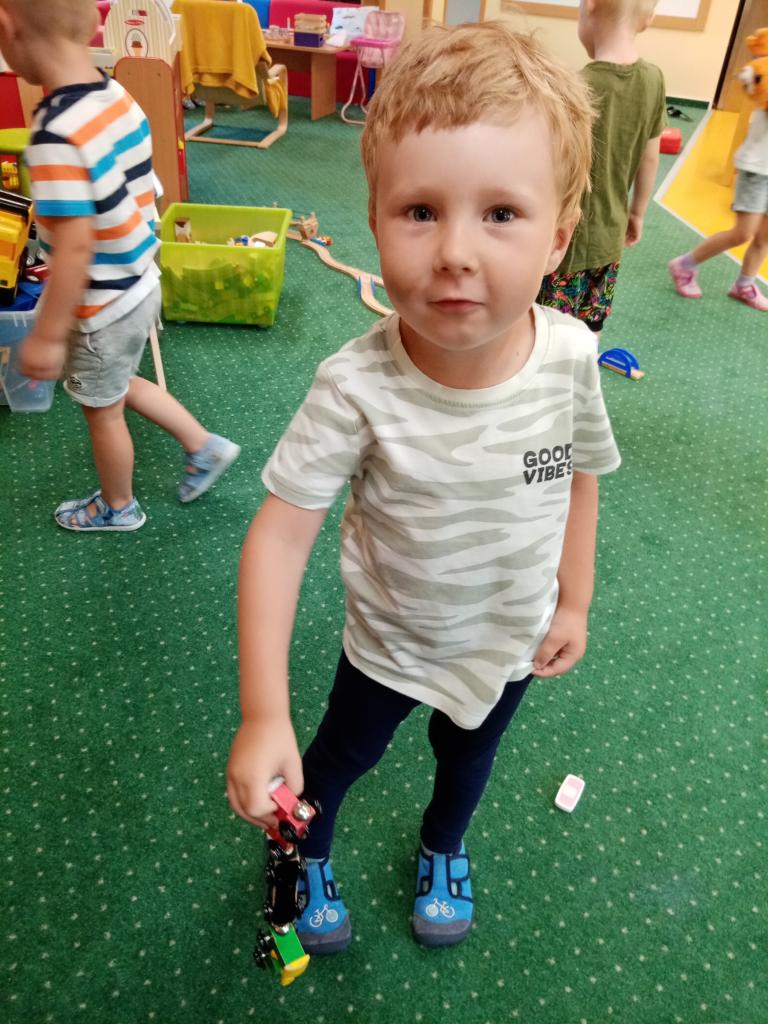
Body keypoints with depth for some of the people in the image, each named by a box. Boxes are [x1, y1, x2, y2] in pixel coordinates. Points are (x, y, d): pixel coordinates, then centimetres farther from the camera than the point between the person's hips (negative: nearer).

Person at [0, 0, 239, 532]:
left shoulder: (57, 133, -29)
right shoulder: (122, 98, -5)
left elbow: (75, 249, -28)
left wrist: (45, 337, -19)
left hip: (103, 306, -7)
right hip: (139, 284, 8)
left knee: (103, 409, 15)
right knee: (118, 385, 29)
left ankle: (118, 507, 38)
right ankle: (204, 446, 37)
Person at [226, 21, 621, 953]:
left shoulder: (571, 356, -24)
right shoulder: (358, 388, -34)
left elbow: (578, 474, -6)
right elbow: (281, 533, -30)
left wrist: (573, 601, 2)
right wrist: (263, 714, -33)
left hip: (511, 640, 3)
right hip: (391, 642, -2)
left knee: (469, 756, 31)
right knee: (341, 754, 25)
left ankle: (443, 848, 66)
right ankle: (308, 852, 61)